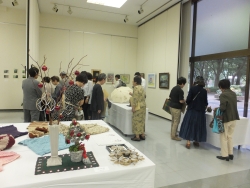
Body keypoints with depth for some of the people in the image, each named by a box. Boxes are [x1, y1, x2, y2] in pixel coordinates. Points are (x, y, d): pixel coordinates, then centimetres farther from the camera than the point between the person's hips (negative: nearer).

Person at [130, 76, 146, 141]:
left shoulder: (136, 87, -15)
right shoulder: (141, 87, 13)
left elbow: (135, 98, -21)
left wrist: (133, 107, -17)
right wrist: (132, 94, 34)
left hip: (138, 107, -9)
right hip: (143, 106, 9)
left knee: (137, 121, -2)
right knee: (141, 120, 14)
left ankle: (137, 136, 3)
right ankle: (142, 135, 21)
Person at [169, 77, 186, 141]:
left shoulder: (173, 88, 7)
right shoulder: (180, 90, -19)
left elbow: (170, 97, 15)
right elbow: (181, 101, -21)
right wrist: (185, 101, -1)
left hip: (171, 106, 9)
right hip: (177, 108, -9)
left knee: (173, 121, 19)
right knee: (176, 122, 2)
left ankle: (172, 134, 29)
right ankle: (174, 136, 10)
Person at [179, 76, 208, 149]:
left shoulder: (192, 89, -8)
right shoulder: (204, 91, -1)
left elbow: (188, 100, -12)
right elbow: (206, 102, 1)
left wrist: (187, 103, 10)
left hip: (192, 110, -2)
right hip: (200, 111, 3)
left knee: (189, 125, 5)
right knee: (198, 126, 14)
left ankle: (188, 142, 6)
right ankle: (196, 141, 26)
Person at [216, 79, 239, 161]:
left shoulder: (223, 95, -17)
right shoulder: (233, 93, 8)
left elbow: (222, 108, -22)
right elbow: (233, 105, 15)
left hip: (226, 118, -7)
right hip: (234, 118, 8)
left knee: (223, 137, 6)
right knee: (230, 136, 18)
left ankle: (225, 155, 12)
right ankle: (230, 154, 25)